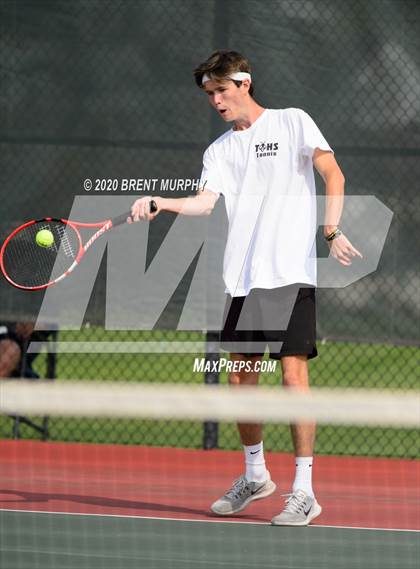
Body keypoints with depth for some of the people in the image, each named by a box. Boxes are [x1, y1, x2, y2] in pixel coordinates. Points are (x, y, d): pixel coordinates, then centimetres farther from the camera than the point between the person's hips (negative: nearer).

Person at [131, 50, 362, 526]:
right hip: (242, 278, 6)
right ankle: (255, 475, 28)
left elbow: (333, 173, -4)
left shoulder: (292, 122, 3)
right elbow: (205, 202, 0)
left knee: (293, 371, -12)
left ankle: (304, 492, -10)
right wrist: (161, 204, -19)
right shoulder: (219, 150, 15)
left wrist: (332, 230, -16)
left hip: (290, 272, -5)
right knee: (240, 377, 8)